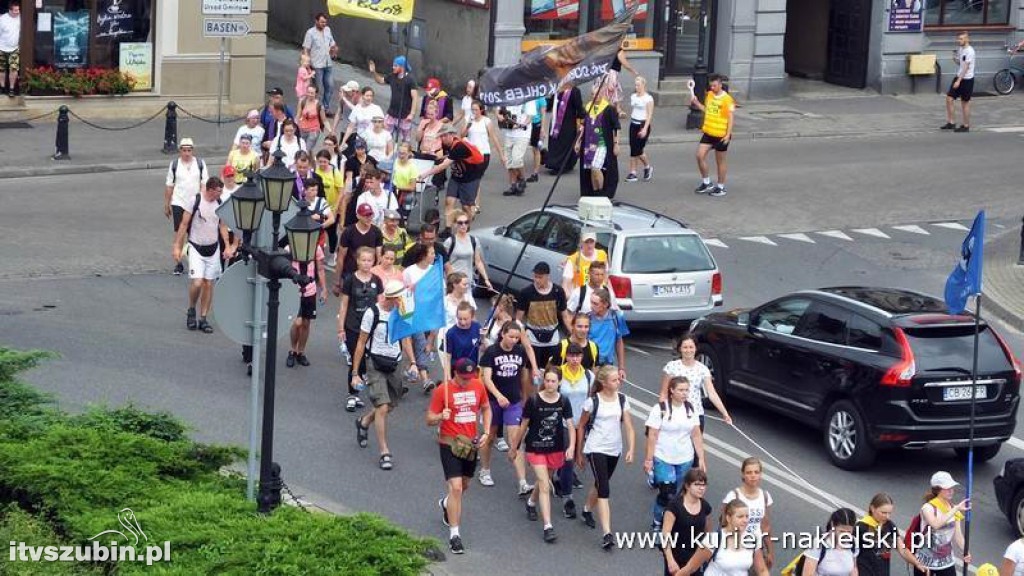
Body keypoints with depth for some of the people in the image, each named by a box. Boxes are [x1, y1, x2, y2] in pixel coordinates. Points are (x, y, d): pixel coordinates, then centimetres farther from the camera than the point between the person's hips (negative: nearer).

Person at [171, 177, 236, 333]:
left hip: (213, 248, 4)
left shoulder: (219, 204, 2)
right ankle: (191, 311, 12)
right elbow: (184, 225, -6)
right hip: (196, 248, -4)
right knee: (197, 282, -14)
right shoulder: (195, 201, -11)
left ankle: (203, 319, 12)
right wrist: (177, 246, -7)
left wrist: (227, 247, 8)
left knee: (209, 284, 4)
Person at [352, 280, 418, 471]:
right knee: (382, 407, -13)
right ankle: (385, 453, -7)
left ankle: (364, 422, 43)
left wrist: (412, 362, 2)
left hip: (394, 365, 5)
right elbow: (361, 344, -7)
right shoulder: (372, 313, -14)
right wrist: (355, 373, -7)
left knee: (390, 406, 12)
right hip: (375, 364, -5)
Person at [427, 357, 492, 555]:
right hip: (450, 444, -5)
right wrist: (441, 417, -31)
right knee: (455, 487, -14)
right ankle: (454, 534, -9)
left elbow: (486, 408, 16)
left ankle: (446, 504, 55)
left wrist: (486, 432, 3)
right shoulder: (443, 390, -14)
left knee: (465, 485, 21)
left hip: (471, 442, 5)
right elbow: (429, 420, -9)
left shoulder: (478, 386, -1)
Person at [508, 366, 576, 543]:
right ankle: (548, 527, -11)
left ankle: (531, 503, 53)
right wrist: (514, 448, 3)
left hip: (556, 450, 3)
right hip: (535, 449, -3)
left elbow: (570, 427, -5)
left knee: (544, 482, 21)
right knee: (545, 486, -11)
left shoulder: (563, 402, -7)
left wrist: (571, 447, -21)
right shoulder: (533, 401, -14)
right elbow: (523, 426, -4)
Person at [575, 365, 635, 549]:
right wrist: (579, 453, 5)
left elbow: (629, 426, -2)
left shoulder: (622, 400, 0)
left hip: (614, 450, 5)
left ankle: (587, 510, 51)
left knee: (600, 484, 22)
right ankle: (607, 534, -20)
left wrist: (631, 449, -15)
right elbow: (581, 426, 0)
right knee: (604, 490, -14)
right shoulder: (593, 401, -11)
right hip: (596, 449, -5)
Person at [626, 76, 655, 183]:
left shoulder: (648, 98, -9)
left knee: (638, 150, -7)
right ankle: (633, 173, 6)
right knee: (633, 149, 2)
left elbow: (650, 115, -12)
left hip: (643, 125, -6)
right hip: (633, 124, 6)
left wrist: (645, 129, -20)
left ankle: (648, 167, 15)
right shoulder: (633, 96, 9)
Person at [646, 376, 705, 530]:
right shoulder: (660, 409, -9)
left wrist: (701, 458, 4)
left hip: (685, 460, 5)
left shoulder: (690, 410, 6)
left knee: (678, 495, 8)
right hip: (663, 460, -5)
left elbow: (696, 435, 8)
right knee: (667, 493, -12)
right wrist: (648, 459, -11)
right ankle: (657, 523, 5)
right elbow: (652, 436, -9)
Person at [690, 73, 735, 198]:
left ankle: (720, 187, 18)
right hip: (708, 133, 6)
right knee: (700, 155, -2)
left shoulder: (727, 99, -14)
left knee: (720, 161, 6)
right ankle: (706, 182, 15)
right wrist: (696, 103, 6)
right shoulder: (709, 95, 6)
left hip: (721, 135, -6)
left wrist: (728, 134, -18)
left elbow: (730, 118, -13)